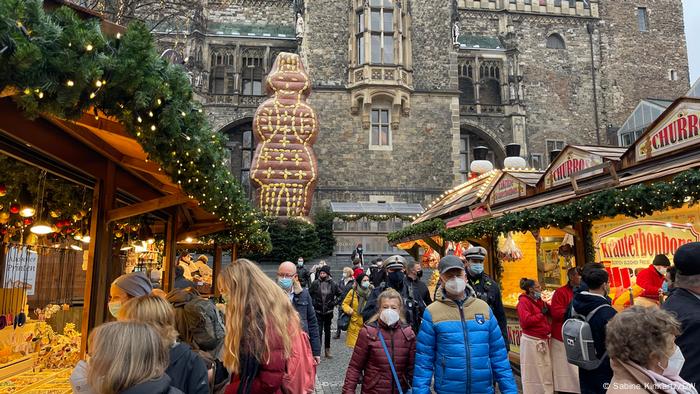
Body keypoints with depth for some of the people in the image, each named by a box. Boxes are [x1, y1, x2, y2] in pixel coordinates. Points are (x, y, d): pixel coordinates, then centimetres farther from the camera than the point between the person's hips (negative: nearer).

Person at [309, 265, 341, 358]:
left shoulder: (333, 284, -4)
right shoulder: (315, 283, -6)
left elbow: (340, 294, 9)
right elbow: (309, 294, 7)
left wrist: (334, 302, 0)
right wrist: (313, 303, -1)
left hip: (328, 311, 1)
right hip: (318, 311, -1)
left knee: (327, 331, 13)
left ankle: (327, 350, 24)